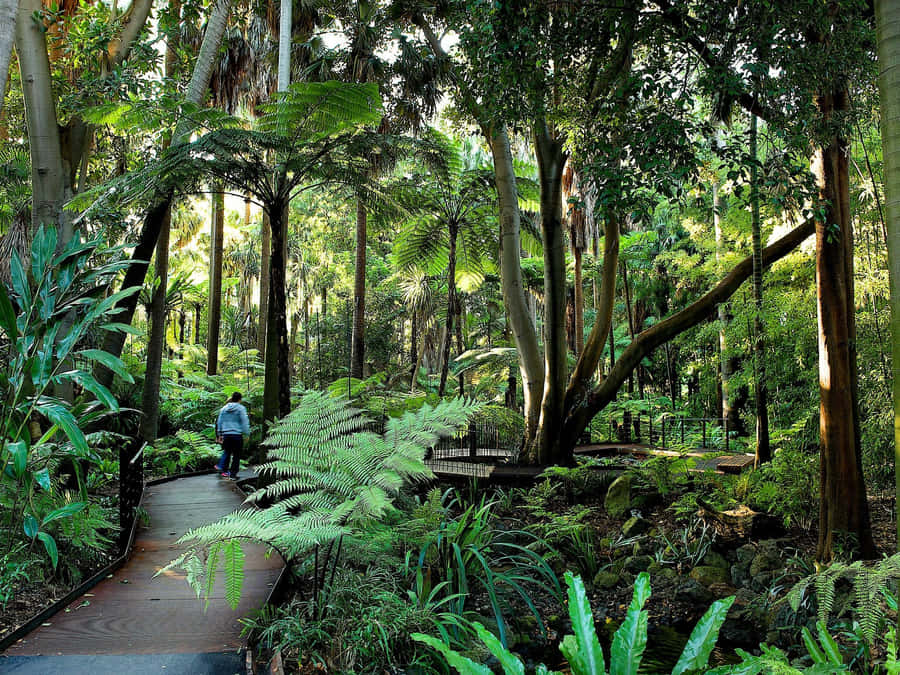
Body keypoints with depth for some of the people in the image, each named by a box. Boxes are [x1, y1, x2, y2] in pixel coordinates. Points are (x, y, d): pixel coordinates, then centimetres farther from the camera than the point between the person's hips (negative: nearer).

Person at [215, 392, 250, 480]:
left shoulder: (224, 409, 10)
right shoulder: (241, 408, -5)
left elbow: (219, 422, 16)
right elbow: (245, 422, -8)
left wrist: (219, 434, 24)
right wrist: (247, 434, -3)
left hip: (226, 434, 4)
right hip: (237, 434, -4)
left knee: (226, 452, 20)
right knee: (236, 455, 3)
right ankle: (233, 474, 4)